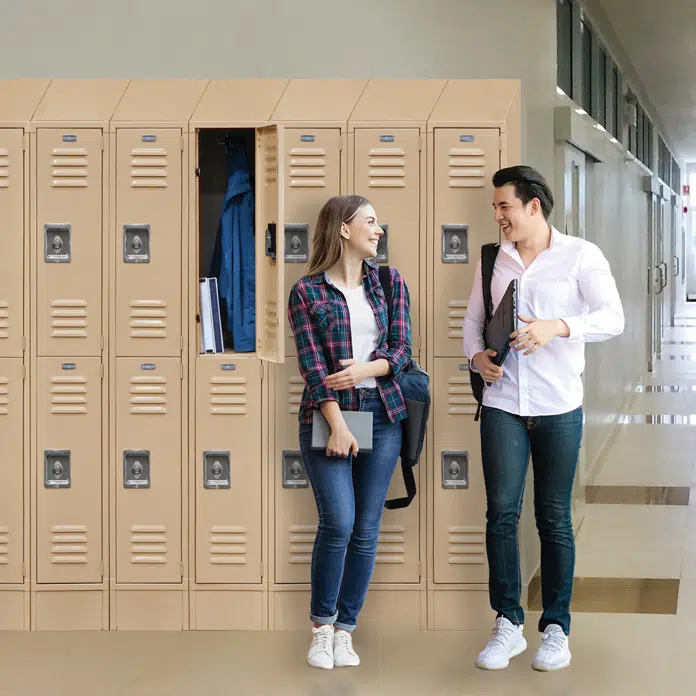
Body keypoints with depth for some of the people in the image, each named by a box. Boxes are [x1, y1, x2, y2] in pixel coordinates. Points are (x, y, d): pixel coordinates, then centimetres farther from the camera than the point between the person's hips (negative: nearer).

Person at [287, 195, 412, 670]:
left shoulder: (390, 283, 10)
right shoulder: (307, 291, 0)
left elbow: (401, 350, 5)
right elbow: (312, 363, -7)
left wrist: (364, 369, -14)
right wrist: (337, 423, -15)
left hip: (382, 412, 3)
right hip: (327, 414, -3)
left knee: (367, 529, 2)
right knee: (338, 523, -11)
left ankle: (345, 631, 13)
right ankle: (321, 627, 7)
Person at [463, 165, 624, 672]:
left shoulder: (581, 256, -1)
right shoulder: (493, 260, 11)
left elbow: (612, 317, -11)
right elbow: (473, 320, 18)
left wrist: (557, 327, -26)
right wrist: (477, 355, -3)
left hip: (560, 406, -3)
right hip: (503, 403, 3)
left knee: (554, 518, 4)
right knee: (501, 511, -5)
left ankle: (556, 629, 13)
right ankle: (508, 625, 4)